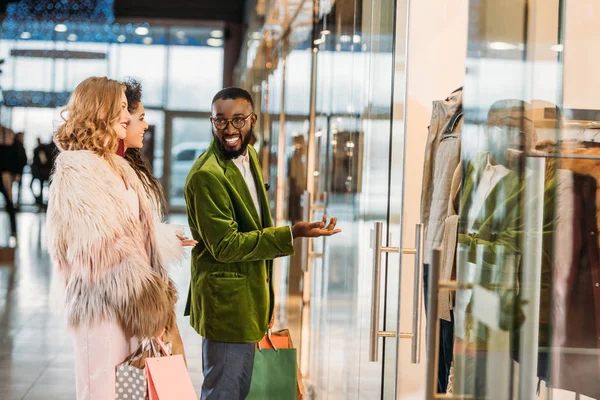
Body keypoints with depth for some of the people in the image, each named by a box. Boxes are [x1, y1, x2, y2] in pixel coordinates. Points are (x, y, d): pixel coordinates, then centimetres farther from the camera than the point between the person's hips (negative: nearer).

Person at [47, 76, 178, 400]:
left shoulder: (116, 166, 18)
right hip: (102, 302, -8)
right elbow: (101, 246, -16)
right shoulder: (77, 168, -10)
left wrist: (155, 296, 8)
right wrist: (146, 299, -14)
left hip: (126, 300, 8)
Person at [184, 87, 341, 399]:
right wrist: (292, 234, -25)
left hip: (248, 295, 9)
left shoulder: (248, 154, 6)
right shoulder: (207, 175, -23)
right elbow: (225, 246, -22)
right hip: (225, 300, -9)